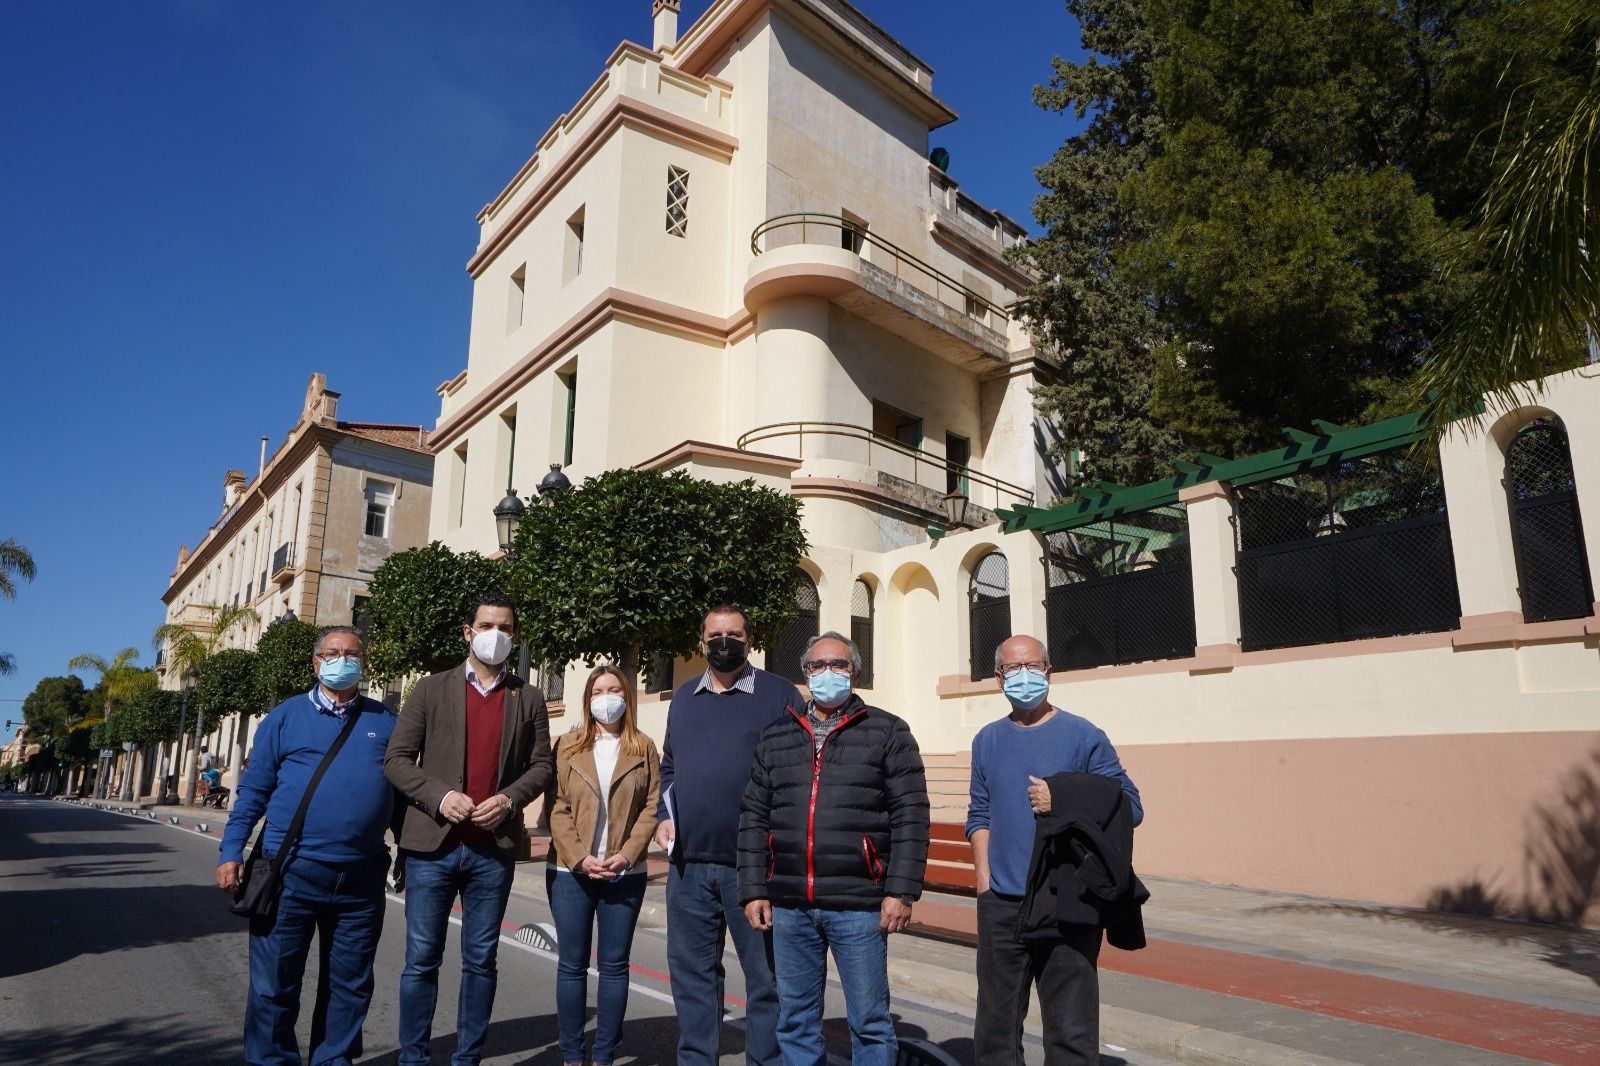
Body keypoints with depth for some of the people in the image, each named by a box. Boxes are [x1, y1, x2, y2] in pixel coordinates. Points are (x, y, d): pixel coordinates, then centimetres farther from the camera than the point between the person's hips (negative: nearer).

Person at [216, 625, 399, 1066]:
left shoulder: (385, 721, 7)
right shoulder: (285, 716, 3)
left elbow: (402, 790, 11)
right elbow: (254, 790, 4)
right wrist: (232, 853, -2)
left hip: (361, 877, 2)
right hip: (291, 871, -1)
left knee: (350, 983, 12)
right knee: (275, 982, 6)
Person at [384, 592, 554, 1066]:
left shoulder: (528, 698, 8)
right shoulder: (431, 689, 4)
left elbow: (542, 764, 7)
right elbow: (397, 758, 1)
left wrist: (510, 799, -10)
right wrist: (439, 796, -13)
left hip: (494, 847, 1)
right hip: (433, 843, -1)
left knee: (481, 959, 9)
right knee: (422, 959, 6)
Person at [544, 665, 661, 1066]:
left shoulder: (644, 749, 6)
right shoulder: (568, 746, 5)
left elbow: (652, 806, 0)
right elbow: (556, 807, -2)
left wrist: (627, 854, -12)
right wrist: (580, 857, -13)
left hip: (625, 873, 0)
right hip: (570, 871, 0)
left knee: (614, 965, 5)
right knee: (572, 965, 6)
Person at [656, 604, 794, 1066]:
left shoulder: (779, 694, -3)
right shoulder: (683, 697, 13)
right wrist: (666, 815, 7)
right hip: (689, 862, 5)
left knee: (766, 973, 5)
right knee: (692, 971, 14)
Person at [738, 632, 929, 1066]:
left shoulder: (888, 732, 1)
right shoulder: (775, 737, 11)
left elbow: (910, 817, -5)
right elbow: (754, 819, 11)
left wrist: (901, 891, -11)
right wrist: (753, 890, 4)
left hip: (858, 905, -3)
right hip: (789, 905, 4)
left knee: (869, 1021, 6)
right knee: (795, 1020, 14)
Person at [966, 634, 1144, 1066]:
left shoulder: (1083, 736, -3)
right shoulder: (988, 740, 10)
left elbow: (1129, 807, -4)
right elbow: (980, 815, 13)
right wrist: (984, 879, 2)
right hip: (999, 904, 4)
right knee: (996, 1029, 14)